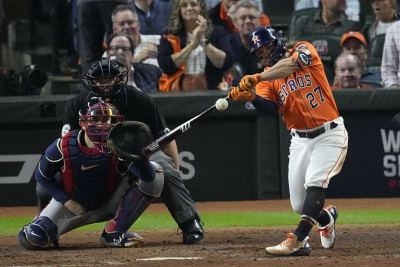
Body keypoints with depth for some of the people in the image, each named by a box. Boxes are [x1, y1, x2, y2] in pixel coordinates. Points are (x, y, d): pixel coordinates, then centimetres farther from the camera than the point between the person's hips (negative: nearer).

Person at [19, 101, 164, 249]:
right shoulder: (63, 146, -22)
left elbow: (148, 177, -40)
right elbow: (42, 175, -4)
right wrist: (67, 202, -14)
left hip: (108, 205, 1)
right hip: (72, 205, -1)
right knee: (32, 238, -26)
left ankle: (114, 234, -14)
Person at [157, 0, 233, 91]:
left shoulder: (217, 32, 10)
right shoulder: (170, 35, 10)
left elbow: (226, 63, -2)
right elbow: (165, 66, -5)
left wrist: (204, 41, -6)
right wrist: (192, 45, -6)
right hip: (179, 92, -1)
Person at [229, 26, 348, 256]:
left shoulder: (304, 50, -4)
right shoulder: (268, 76, 7)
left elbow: (290, 65, -27)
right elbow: (268, 108, -10)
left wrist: (255, 79, -36)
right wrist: (250, 97, -30)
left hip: (330, 134, -5)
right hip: (300, 140, 5)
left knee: (315, 181, -25)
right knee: (299, 204, 5)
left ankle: (298, 239, -30)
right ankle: (327, 216, 37)